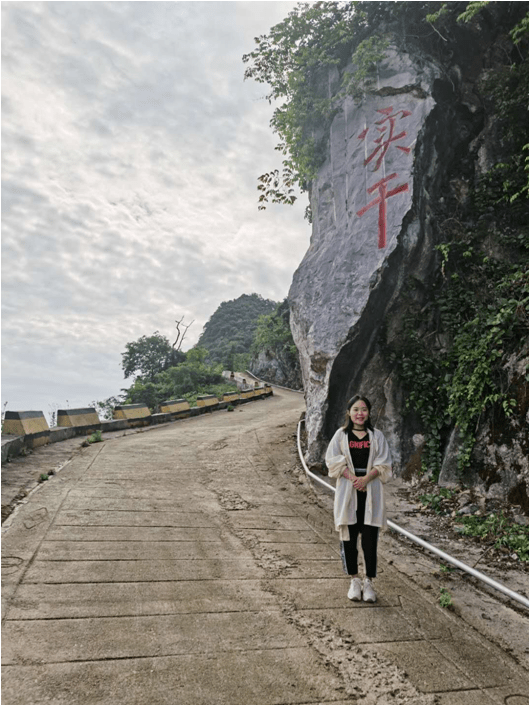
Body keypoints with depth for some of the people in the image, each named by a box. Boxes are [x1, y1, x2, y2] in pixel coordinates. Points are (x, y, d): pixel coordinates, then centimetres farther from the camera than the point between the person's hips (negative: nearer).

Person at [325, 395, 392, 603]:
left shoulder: (376, 436, 7)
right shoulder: (341, 435, 6)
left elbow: (384, 464, 3)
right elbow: (333, 461, -2)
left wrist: (366, 478, -13)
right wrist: (352, 478, -14)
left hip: (371, 491, 0)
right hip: (347, 492, 0)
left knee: (370, 537, 0)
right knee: (349, 536, 4)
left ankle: (369, 582, 13)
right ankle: (355, 580, 19)